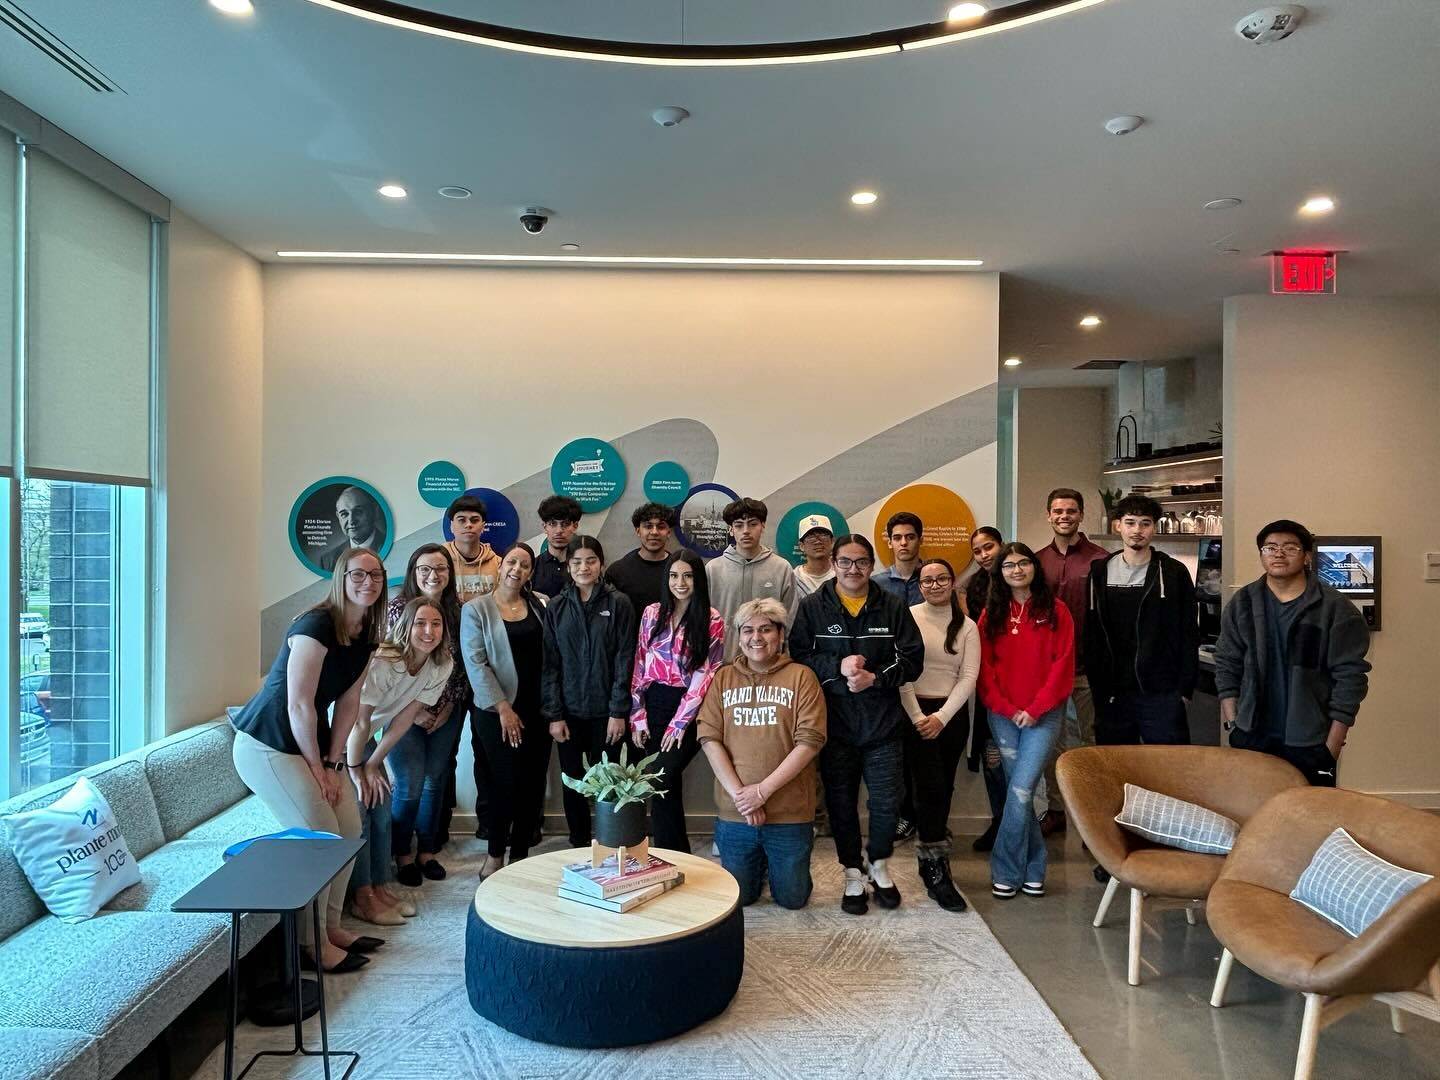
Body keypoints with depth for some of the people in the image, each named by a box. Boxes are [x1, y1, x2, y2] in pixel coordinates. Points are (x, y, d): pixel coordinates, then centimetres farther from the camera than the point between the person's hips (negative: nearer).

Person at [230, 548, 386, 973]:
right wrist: (317, 768, -13)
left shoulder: (366, 637, 3)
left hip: (308, 742, 9)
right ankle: (313, 944, 10)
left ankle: (332, 927, 25)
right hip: (266, 746, -9)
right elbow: (299, 706, -22)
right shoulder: (317, 626, -23)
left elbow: (347, 704, 4)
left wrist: (332, 765, -1)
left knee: (350, 828, 8)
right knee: (320, 838, -7)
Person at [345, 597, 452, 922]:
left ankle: (380, 888, 19)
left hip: (366, 736, 7)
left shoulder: (442, 665, -12)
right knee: (358, 810, -8)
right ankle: (363, 899, 3)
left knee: (382, 808, 6)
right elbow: (358, 720, -26)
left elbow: (406, 717, -8)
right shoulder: (382, 662, -32)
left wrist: (373, 764, -7)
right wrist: (356, 771, -16)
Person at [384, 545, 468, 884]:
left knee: (436, 783, 11)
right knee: (410, 786, -2)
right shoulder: (398, 608, -10)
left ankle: (427, 851, 26)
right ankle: (403, 855, 18)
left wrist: (452, 704, -3)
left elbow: (463, 663, 6)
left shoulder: (457, 610, 2)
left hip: (447, 713, 4)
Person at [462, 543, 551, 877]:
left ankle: (520, 854, 21)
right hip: (497, 711, -3)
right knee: (506, 781, 0)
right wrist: (502, 707, -12)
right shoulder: (476, 609, -2)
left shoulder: (542, 605, 5)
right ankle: (495, 853, 20)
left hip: (538, 708, 3)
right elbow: (475, 662, -8)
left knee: (533, 783, 6)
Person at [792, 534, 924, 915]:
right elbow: (798, 655, -5)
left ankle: (879, 865, 34)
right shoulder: (812, 607, 0)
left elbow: (912, 659, 0)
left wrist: (875, 677, -15)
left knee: (887, 801, 7)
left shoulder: (893, 606, 2)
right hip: (834, 722, 0)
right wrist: (838, 667, -19)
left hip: (883, 722, 1)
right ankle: (853, 874, 28)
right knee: (841, 802, 9)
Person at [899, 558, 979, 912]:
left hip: (952, 714, 3)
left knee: (944, 787, 9)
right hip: (915, 712, -3)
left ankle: (932, 852, 26)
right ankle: (936, 868, -3)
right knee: (931, 786, -10)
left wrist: (942, 717, -10)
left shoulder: (967, 627, 6)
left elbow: (969, 676, 0)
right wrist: (917, 717, -11)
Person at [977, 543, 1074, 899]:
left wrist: (1035, 709, -11)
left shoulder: (1055, 611, 0)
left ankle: (1006, 871, 4)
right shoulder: (991, 614, 6)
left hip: (1043, 716, -2)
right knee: (1020, 793, 7)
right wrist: (1008, 709, -6)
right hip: (1003, 716, 2)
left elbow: (1063, 666, -5)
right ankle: (1033, 868, 22)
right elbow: (985, 668, 4)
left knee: (1020, 791, -9)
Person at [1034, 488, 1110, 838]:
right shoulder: (1038, 560, 7)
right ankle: (1056, 809, 25)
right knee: (1052, 742, 12)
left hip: (1087, 667, -4)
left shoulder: (1099, 559, -6)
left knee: (1092, 742, 6)